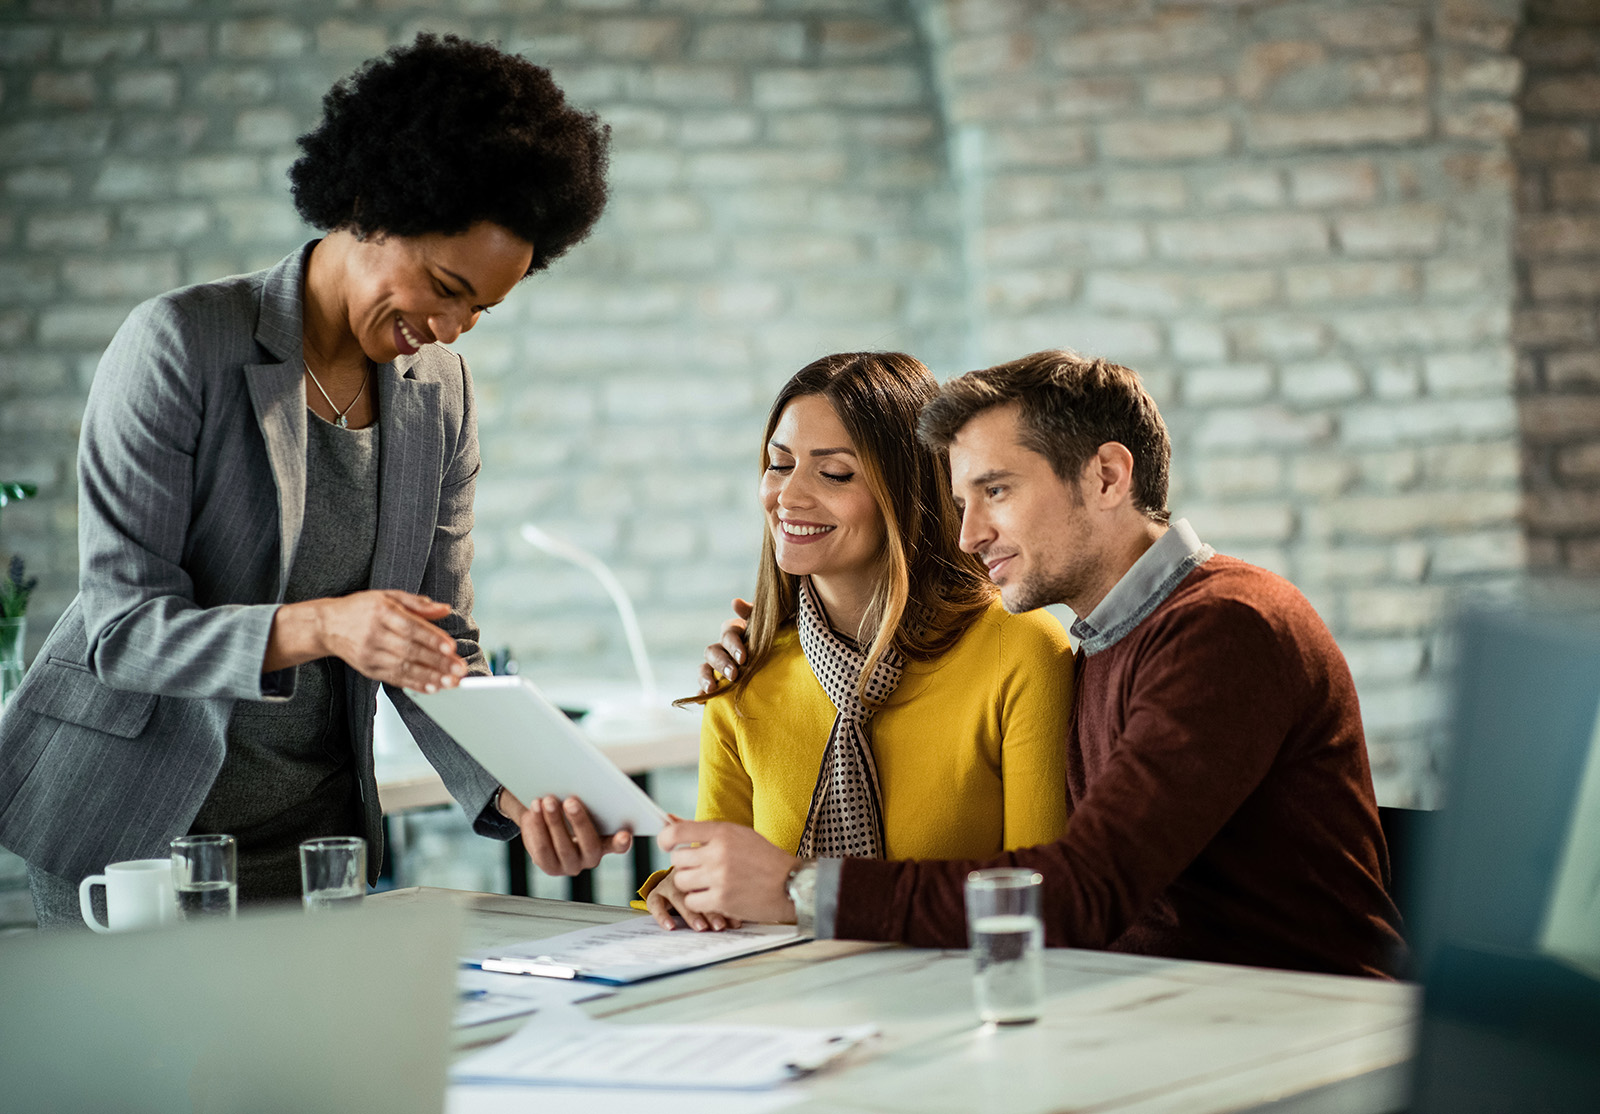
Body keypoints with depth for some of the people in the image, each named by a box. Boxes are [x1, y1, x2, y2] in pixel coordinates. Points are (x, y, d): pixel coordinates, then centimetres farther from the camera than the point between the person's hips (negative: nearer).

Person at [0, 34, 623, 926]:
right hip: (134, 831, -5)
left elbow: (443, 649, 5)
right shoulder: (181, 343, -14)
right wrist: (317, 628, -33)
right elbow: (122, 626, -17)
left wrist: (515, 792, -13)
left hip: (316, 834, 5)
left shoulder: (441, 391, 3)